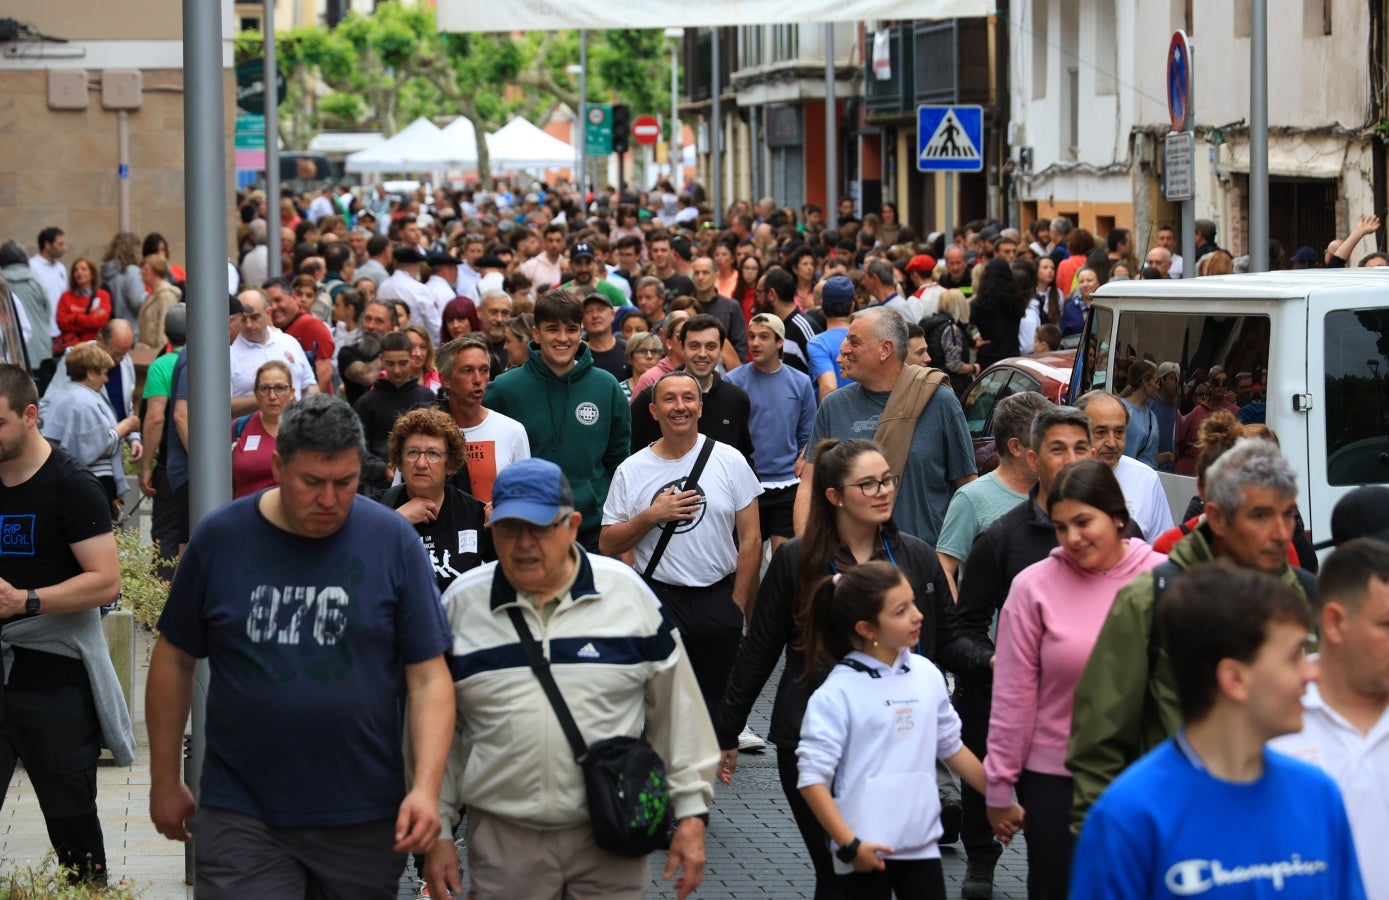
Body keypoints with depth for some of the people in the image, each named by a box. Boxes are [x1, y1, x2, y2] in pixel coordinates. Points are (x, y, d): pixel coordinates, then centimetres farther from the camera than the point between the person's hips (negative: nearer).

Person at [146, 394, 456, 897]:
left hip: (364, 819, 1)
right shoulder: (221, 538, -1)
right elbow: (174, 661, 8)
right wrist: (166, 781, 9)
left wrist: (427, 788, -14)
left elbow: (429, 676, -3)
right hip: (241, 815, 0)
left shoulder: (393, 541, -3)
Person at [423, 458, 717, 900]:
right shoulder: (460, 604, 2)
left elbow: (676, 709, 6)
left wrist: (691, 813, 4)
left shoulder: (627, 593, 1)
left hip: (613, 845, -1)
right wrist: (438, 832, 7)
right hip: (502, 843, 1)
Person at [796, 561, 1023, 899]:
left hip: (921, 843, 5)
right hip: (867, 852, -5)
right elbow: (812, 778, -13)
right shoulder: (837, 694, -13)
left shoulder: (927, 675, 3)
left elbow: (951, 747, 17)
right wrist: (849, 844, -17)